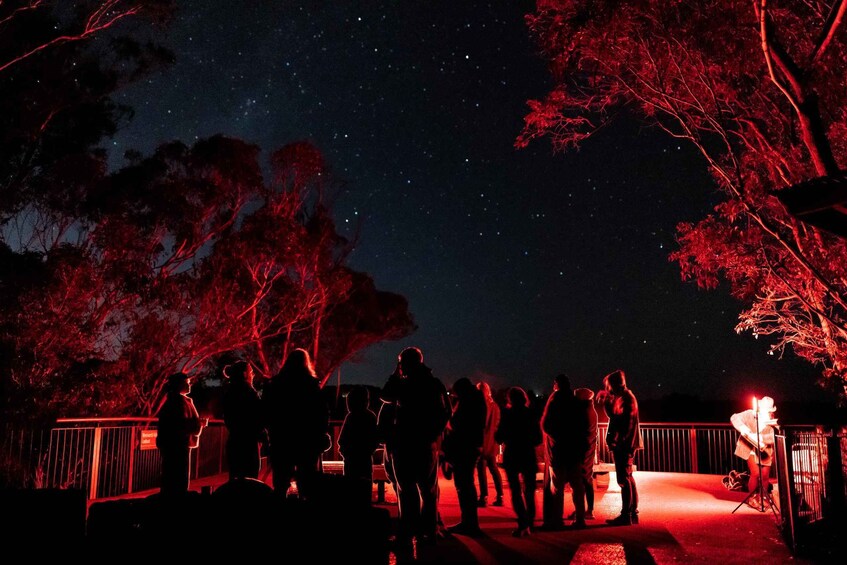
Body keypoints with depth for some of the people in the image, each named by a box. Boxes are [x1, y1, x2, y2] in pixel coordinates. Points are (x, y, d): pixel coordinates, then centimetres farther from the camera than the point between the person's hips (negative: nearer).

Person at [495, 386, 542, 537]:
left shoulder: (507, 414, -7)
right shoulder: (531, 414, 0)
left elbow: (499, 437, -5)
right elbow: (538, 439, 4)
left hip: (511, 457, -2)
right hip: (529, 456, 2)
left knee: (515, 491, 2)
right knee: (529, 490, 15)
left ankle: (523, 523, -13)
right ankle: (529, 523, 17)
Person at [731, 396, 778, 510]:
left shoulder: (772, 421, -8)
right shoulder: (750, 414, -12)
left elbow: (774, 436, -19)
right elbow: (734, 418, -19)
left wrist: (759, 437, -33)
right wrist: (744, 429, -34)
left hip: (765, 450, 3)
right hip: (750, 449, -2)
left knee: (765, 475, 3)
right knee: (755, 473, -13)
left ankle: (762, 498, 27)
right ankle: (751, 498, 9)